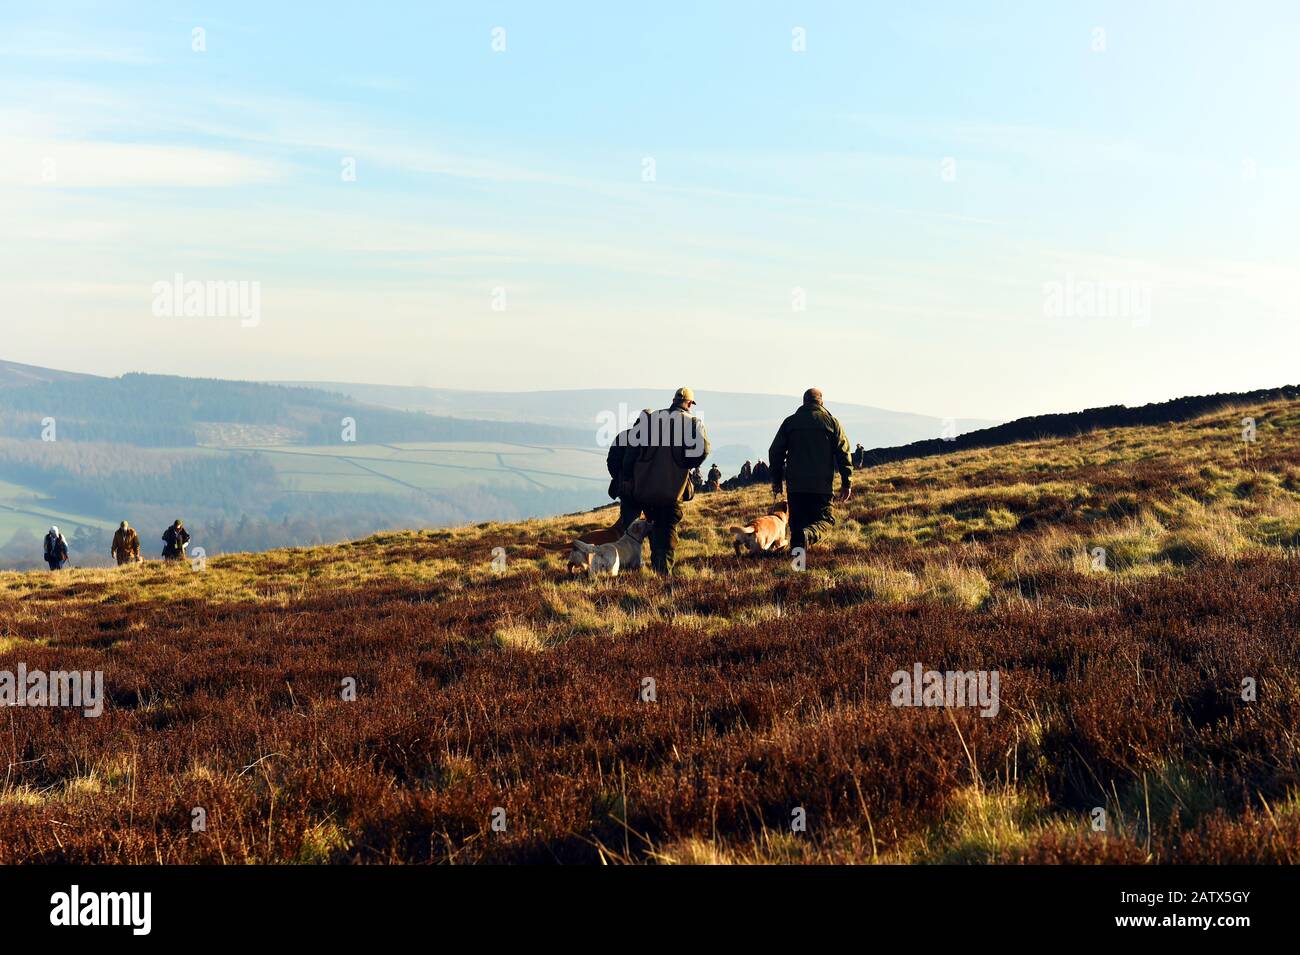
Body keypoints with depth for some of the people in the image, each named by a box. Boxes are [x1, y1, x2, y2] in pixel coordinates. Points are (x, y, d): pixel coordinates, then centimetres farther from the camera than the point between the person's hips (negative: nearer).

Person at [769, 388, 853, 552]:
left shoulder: (790, 422, 9)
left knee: (797, 522, 11)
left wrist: (776, 480, 17)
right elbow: (843, 453, 0)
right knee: (825, 520, 1)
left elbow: (775, 452, 9)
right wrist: (847, 483, 3)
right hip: (822, 485, -2)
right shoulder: (831, 421, 5)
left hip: (795, 485, 2)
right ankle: (807, 535, -29)